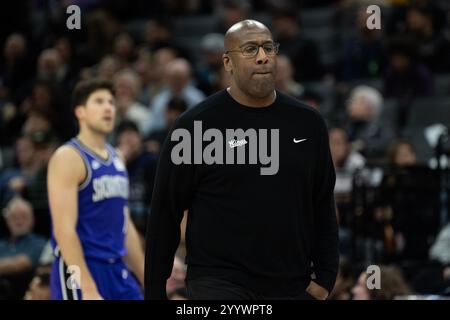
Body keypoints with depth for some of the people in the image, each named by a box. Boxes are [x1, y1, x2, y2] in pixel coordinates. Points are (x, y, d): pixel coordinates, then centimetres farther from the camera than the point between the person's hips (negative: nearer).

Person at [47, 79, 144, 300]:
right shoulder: (68, 157, -10)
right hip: (81, 272, -8)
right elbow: (64, 229, -18)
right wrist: (89, 290, -25)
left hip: (117, 271, 8)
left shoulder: (115, 159, 15)